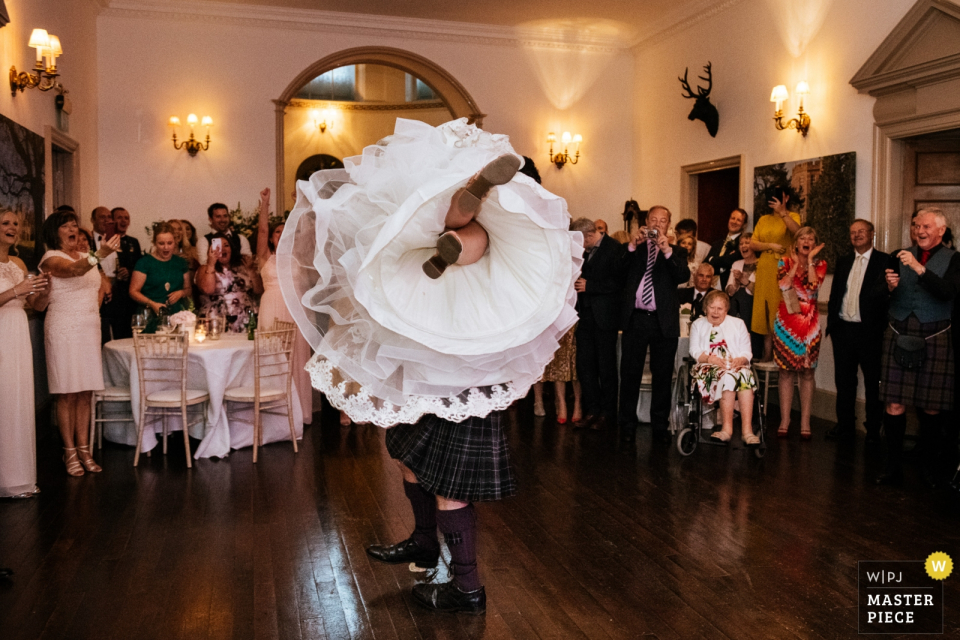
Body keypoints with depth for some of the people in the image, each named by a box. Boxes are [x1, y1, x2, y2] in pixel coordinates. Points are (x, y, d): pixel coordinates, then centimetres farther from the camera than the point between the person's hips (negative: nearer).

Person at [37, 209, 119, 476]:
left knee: (85, 393, 7)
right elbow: (75, 270, -30)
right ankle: (70, 452, 5)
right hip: (64, 331, -6)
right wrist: (100, 255, -47)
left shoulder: (85, 256, 15)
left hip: (90, 329, 6)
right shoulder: (51, 259, -8)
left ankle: (84, 448, 13)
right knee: (67, 394, -3)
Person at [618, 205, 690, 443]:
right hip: (635, 319, 0)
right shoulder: (633, 248, 14)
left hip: (664, 321, 0)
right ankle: (627, 425, 9)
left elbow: (684, 276, -7)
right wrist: (632, 245, -10)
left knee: (663, 376, 5)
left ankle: (660, 426, 14)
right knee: (630, 374, 2)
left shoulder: (676, 251, 12)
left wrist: (667, 251, -18)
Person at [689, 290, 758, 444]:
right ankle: (727, 428, -41)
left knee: (745, 373, -35)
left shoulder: (738, 324, 23)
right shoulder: (698, 324, 21)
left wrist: (740, 360, -14)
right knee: (728, 376, -36)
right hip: (708, 367, -1)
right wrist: (710, 358, -14)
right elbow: (694, 351, 6)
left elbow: (747, 352, 10)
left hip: (736, 365, 1)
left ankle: (747, 430, -43)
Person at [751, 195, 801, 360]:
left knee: (782, 310, -6)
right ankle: (767, 351, 7)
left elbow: (797, 231, -19)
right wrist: (770, 245, -6)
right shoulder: (763, 219, 16)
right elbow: (752, 244, 9)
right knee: (764, 309, 2)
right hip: (765, 270, 4)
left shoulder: (792, 216, 4)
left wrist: (782, 212, -21)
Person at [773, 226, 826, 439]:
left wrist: (810, 260, -8)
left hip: (809, 322, 0)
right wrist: (796, 263, -6)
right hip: (786, 321, 0)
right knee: (786, 371, 2)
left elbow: (813, 286, -13)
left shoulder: (820, 264, 6)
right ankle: (784, 421, 9)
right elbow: (784, 285, -11)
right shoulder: (785, 262, 7)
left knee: (807, 371, 2)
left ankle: (805, 422, 8)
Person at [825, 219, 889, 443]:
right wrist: (831, 322, 8)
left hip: (869, 330, -5)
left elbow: (888, 294, -9)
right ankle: (845, 426, 21)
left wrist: (882, 328, -18)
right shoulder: (843, 262, 14)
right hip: (843, 330, 5)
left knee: (873, 382, 4)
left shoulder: (885, 261, -3)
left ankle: (874, 430, 14)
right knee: (844, 380, 11)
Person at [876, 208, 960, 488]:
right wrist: (889, 286, -15)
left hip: (934, 339, -2)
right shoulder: (899, 256, 11)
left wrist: (920, 268, -22)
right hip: (899, 335, 2)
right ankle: (893, 466, 6)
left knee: (932, 407, 4)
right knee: (894, 404, -2)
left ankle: (931, 465, 20)